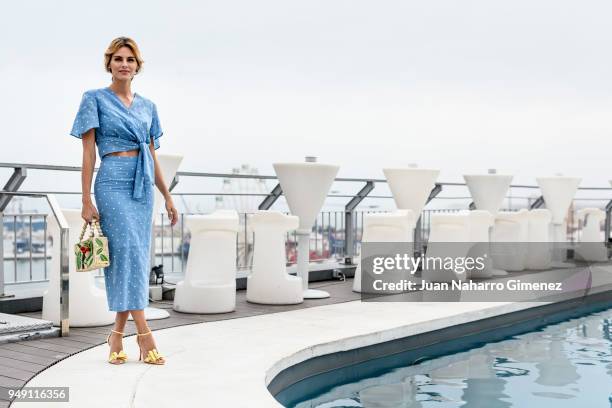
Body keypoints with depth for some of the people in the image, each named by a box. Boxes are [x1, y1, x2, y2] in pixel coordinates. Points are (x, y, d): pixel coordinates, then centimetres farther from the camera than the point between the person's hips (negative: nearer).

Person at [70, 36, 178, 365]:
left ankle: (117, 334, 13)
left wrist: (167, 197, 15)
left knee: (135, 258, 4)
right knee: (128, 253, -14)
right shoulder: (95, 99, 1)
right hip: (113, 183, -5)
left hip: (143, 186, 6)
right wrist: (86, 201, -9)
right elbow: (88, 153, -4)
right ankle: (144, 335, -13)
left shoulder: (147, 106, 15)